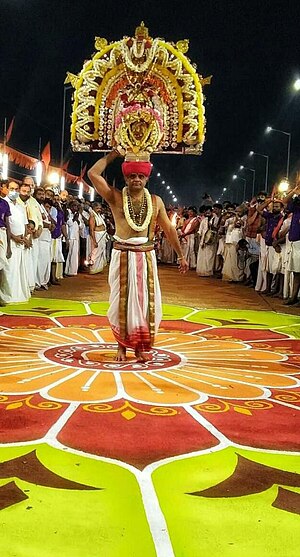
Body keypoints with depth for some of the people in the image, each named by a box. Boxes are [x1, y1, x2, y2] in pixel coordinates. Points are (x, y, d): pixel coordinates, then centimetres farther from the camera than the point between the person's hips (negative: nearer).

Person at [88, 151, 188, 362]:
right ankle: (122, 345, 18)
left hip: (146, 257, 2)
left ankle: (142, 346, 16)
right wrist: (113, 154, -2)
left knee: (145, 300, 4)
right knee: (123, 300, 6)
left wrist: (181, 255, 11)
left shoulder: (156, 201, 4)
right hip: (122, 256, -2)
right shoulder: (116, 197, -2)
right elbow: (93, 174, -10)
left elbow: (169, 229, 10)